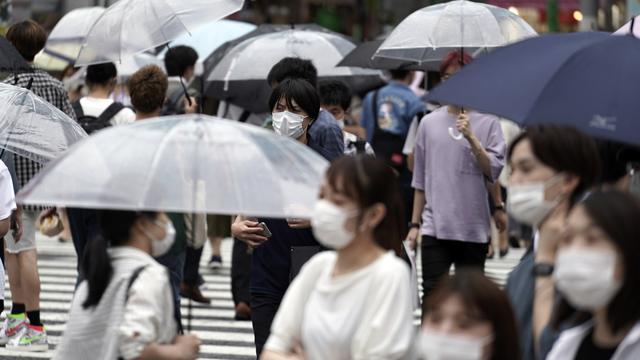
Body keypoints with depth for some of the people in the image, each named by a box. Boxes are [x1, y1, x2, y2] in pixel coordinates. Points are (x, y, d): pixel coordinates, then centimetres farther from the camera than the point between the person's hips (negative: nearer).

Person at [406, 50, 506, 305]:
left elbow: (494, 171, -7)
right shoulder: (429, 123, 8)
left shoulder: (487, 122, 1)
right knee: (432, 296, -5)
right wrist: (415, 223, 11)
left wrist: (471, 138, -17)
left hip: (474, 229, -1)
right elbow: (420, 179, 13)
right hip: (435, 227, 1)